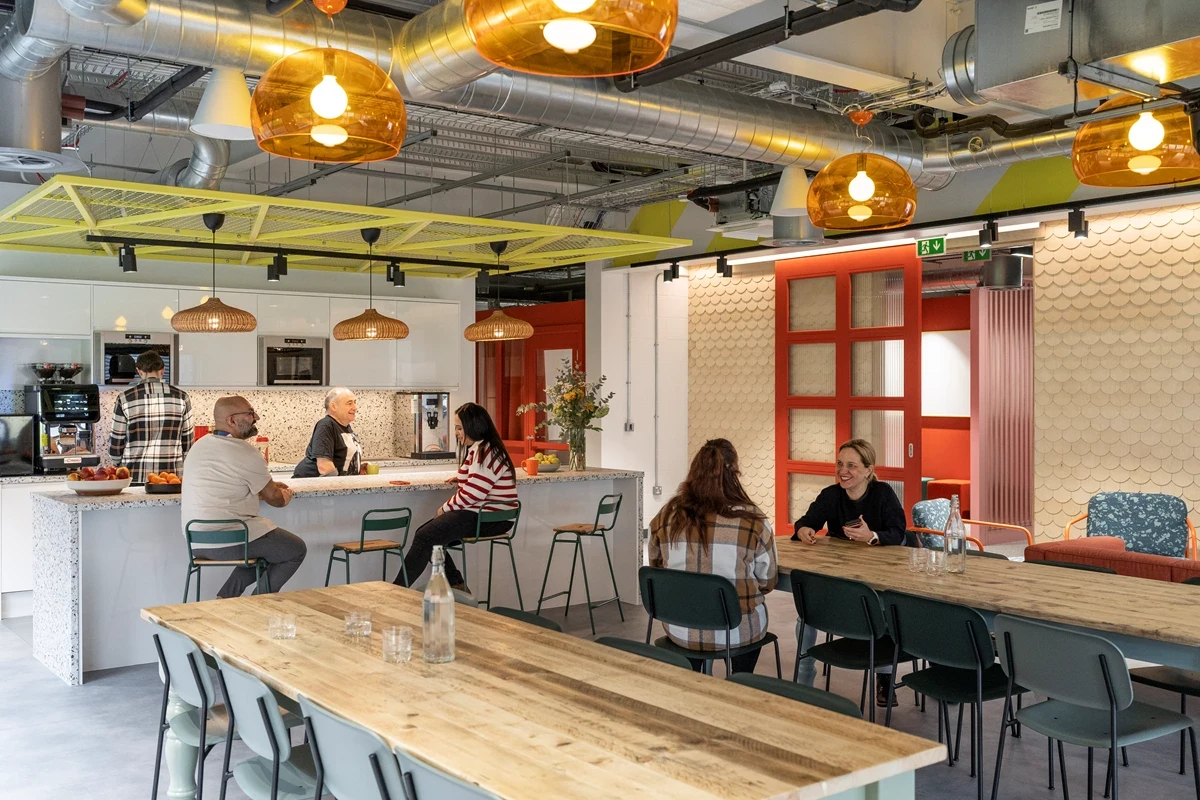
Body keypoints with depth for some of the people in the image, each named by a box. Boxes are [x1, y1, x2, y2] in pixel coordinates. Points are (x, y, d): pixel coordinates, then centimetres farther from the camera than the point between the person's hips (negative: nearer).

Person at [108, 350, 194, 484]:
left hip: (134, 476, -1)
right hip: (171, 476, 1)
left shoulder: (125, 398, -2)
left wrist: (118, 463, 23)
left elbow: (116, 442, 3)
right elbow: (188, 439, 7)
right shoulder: (181, 397, 2)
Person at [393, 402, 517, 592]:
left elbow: (472, 494, -21)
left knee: (424, 537, -15)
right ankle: (455, 585, 4)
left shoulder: (485, 453, -16)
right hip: (476, 513, 11)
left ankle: (397, 589, -8)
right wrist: (459, 476, 20)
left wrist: (445, 508, -8)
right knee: (425, 534, 6)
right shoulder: (477, 450, 18)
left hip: (488, 519, -11)